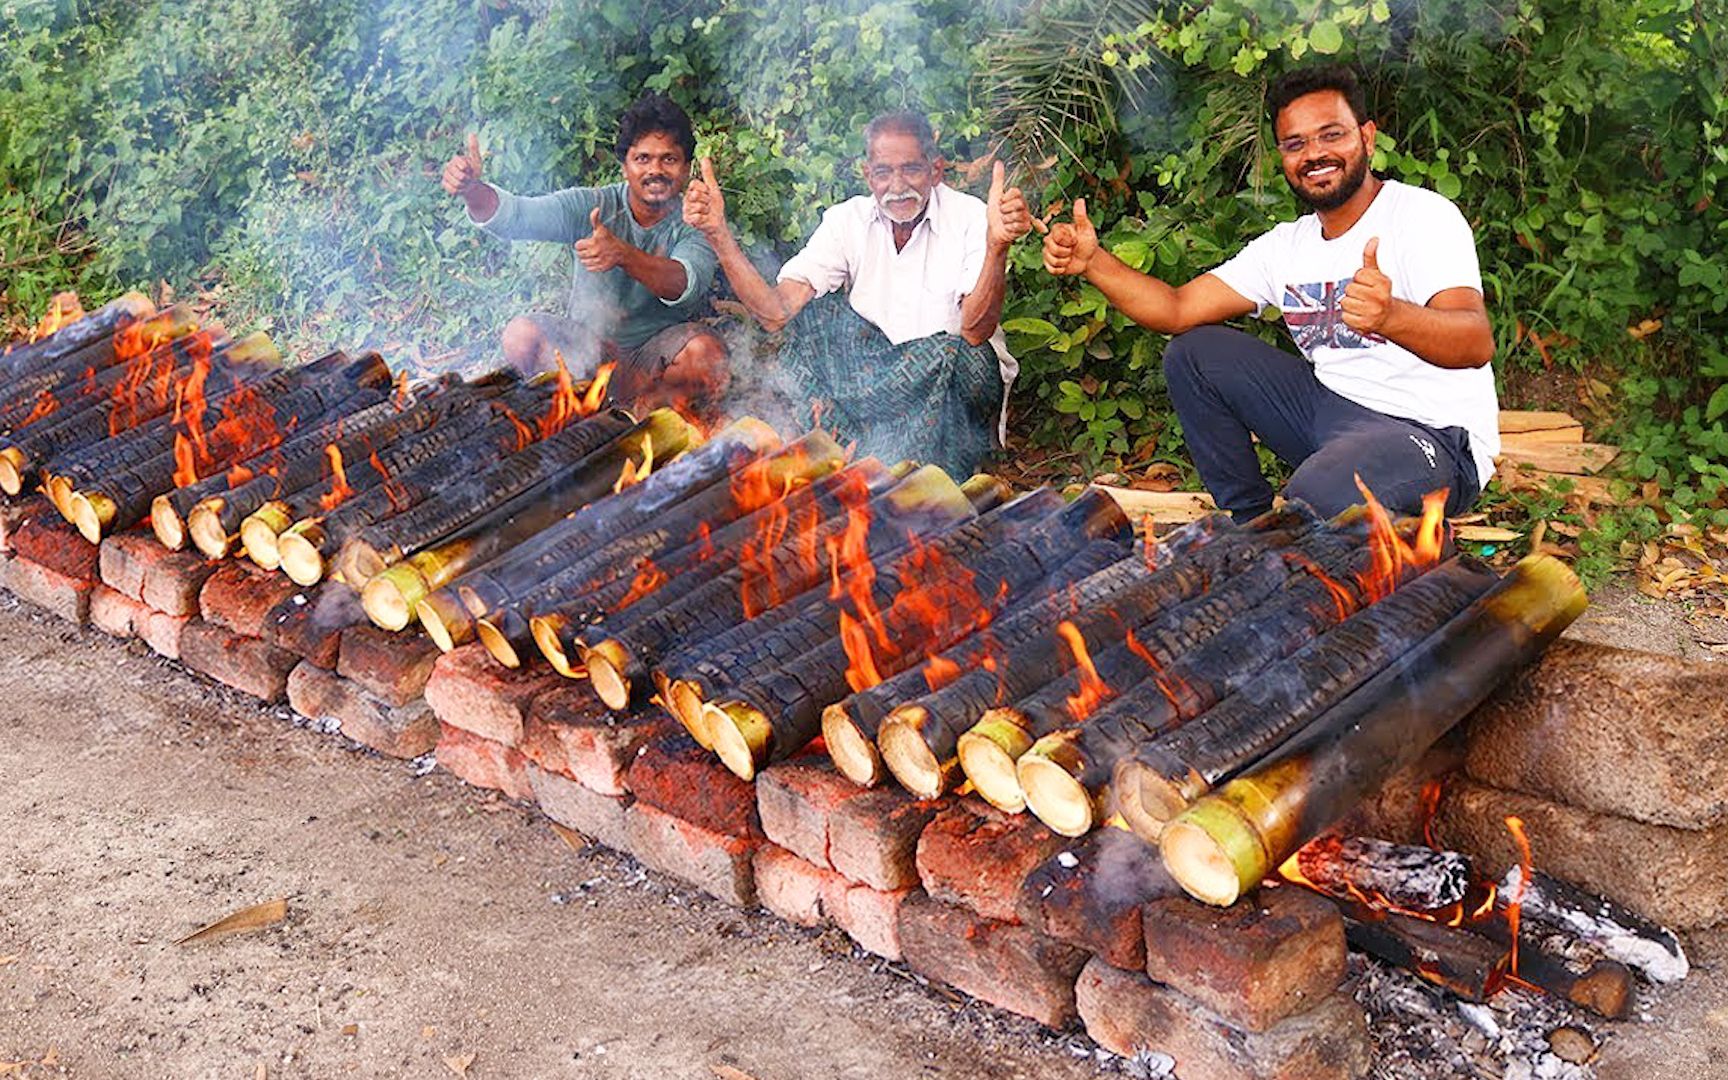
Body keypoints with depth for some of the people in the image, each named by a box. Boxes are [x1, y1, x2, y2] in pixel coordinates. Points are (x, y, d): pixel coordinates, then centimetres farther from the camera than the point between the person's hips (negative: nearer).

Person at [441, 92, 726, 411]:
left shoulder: (695, 226, -9)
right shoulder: (592, 206, -5)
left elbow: (686, 284, -32)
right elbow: (517, 216, -19)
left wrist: (623, 254, -50)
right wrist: (472, 190, -42)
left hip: (657, 355, -2)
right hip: (588, 347, 2)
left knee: (706, 350, -33)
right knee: (522, 334, -26)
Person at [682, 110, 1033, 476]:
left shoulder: (970, 218, -10)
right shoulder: (847, 221, -1)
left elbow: (975, 332, -26)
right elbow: (776, 314, -14)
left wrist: (996, 247, -42)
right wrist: (718, 232, -23)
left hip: (958, 378, -2)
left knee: (948, 353, -35)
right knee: (820, 313, -21)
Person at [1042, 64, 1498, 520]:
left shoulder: (1425, 215, -11)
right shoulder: (1286, 245, 12)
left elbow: (1477, 344, -27)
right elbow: (1178, 310, 7)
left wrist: (1391, 315, -49)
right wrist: (1093, 261, -9)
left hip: (1434, 436, -7)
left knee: (1317, 497, -37)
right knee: (1192, 353, 6)